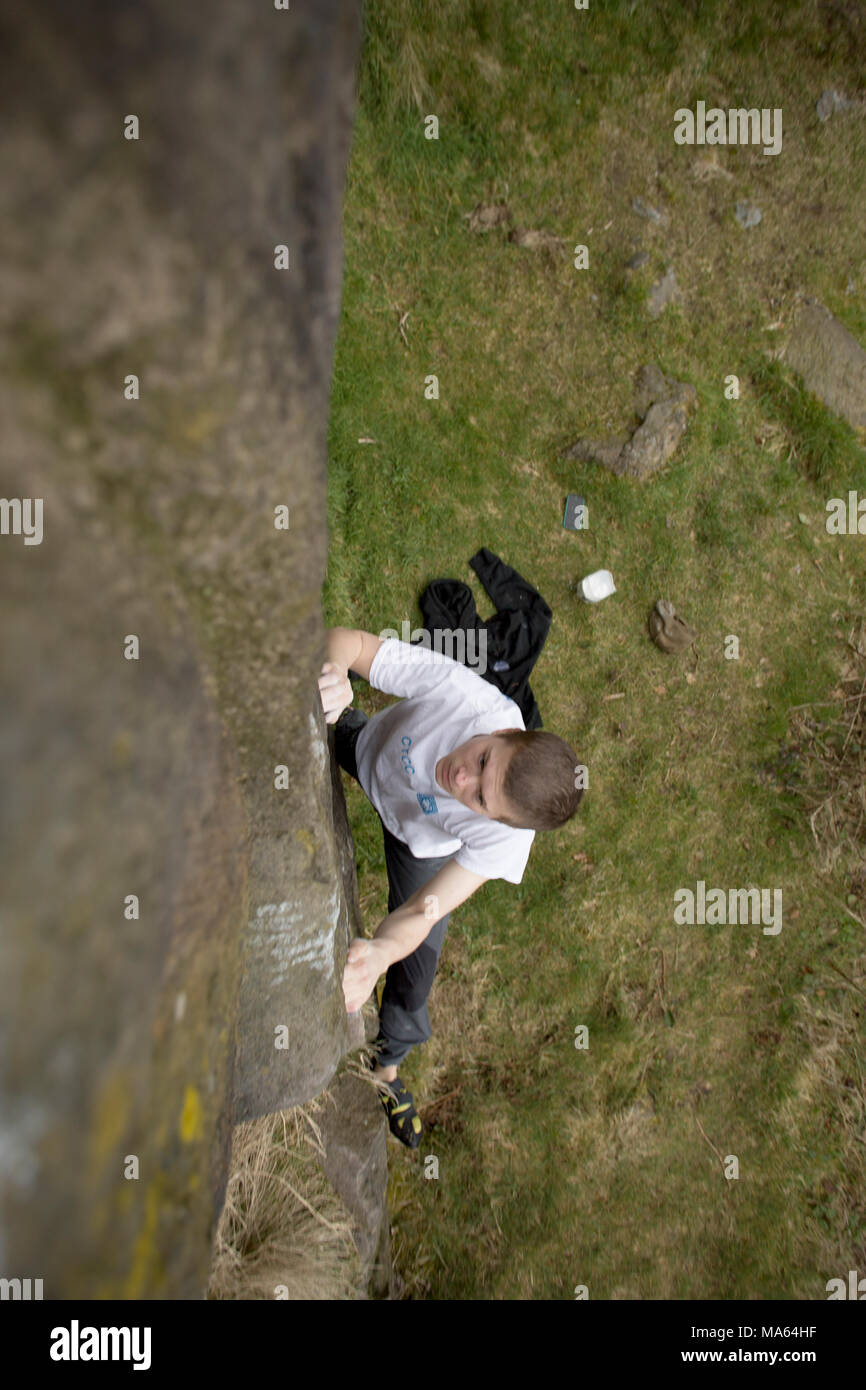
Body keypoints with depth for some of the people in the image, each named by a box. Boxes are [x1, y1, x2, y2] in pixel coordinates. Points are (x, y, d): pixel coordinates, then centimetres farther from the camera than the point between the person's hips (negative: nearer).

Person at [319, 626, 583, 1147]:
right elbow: (346, 638, -38)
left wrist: (380, 953, -67)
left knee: (416, 964, 5)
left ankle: (388, 1063, 36)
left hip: (422, 841, -1)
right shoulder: (457, 688, -46)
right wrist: (334, 672, -62)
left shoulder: (505, 840, -44)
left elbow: (421, 913, -44)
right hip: (371, 749, 1)